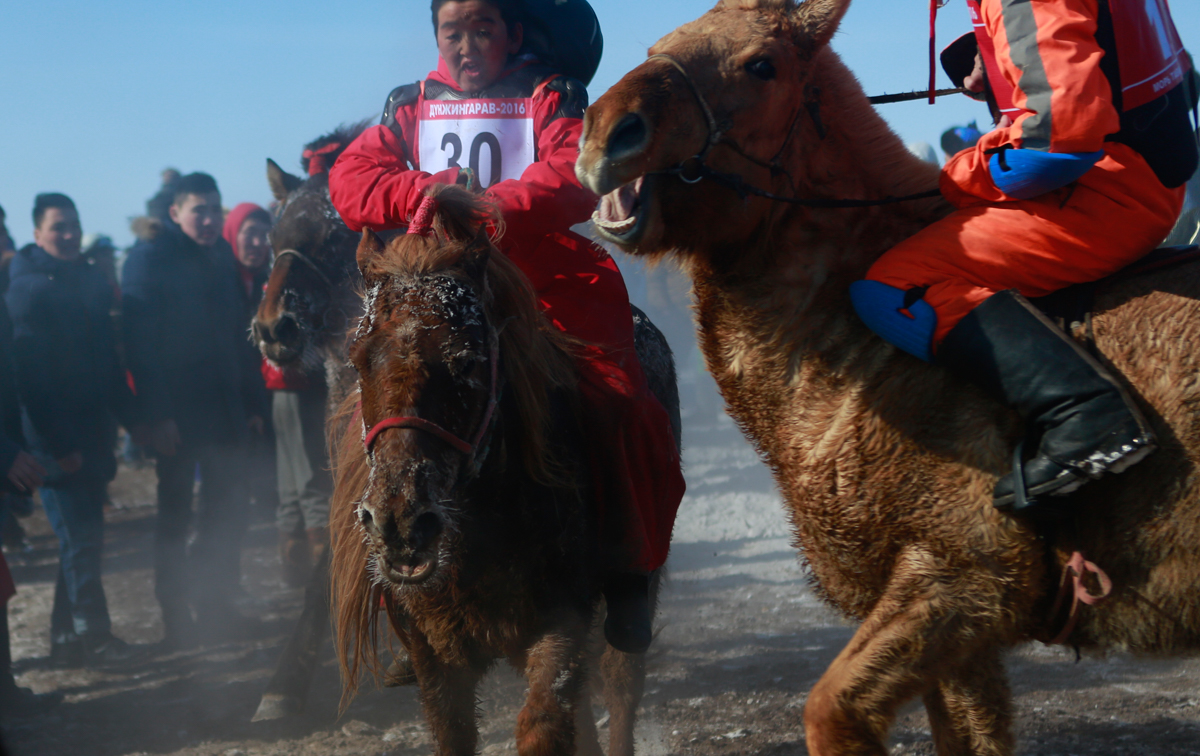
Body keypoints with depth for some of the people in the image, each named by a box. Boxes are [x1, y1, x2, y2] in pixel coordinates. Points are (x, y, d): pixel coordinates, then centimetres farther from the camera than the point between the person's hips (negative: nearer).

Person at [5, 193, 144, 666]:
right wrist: (60, 444, -19)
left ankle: (68, 639, 17)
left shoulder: (91, 280, 11)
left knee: (84, 539, 10)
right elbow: (29, 373, -16)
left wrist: (127, 416, 13)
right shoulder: (27, 288, -11)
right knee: (80, 541, -4)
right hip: (58, 440, -7)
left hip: (93, 431, 7)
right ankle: (92, 637, 4)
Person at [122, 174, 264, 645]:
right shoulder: (149, 261, -8)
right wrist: (157, 415, -20)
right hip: (177, 414, -6)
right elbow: (139, 342, -14)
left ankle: (215, 605, 18)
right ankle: (177, 617, 7)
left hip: (224, 409, 6)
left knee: (228, 511, 7)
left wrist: (248, 402, 10)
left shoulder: (221, 258, 11)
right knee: (176, 514, 1)